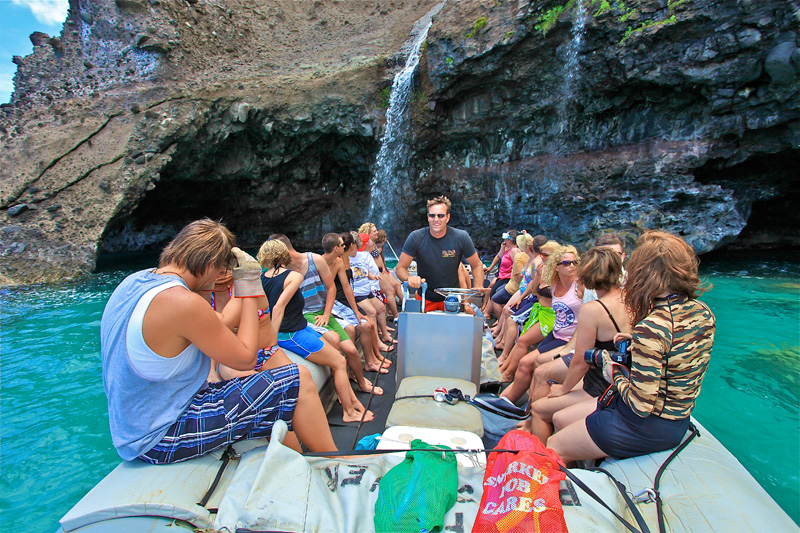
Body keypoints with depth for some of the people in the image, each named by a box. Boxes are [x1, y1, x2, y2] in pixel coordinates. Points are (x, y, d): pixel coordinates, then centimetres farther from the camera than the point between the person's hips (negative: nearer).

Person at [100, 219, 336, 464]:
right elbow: (246, 358, -16)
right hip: (161, 439, -9)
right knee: (299, 381, -10)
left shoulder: (133, 281, 1)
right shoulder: (184, 303, -28)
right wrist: (248, 290, -12)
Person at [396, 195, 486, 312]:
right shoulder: (416, 238, -16)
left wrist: (477, 287, -20)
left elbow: (477, 265, -1)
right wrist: (409, 278, -35)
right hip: (425, 299, 0)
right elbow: (400, 268, -12)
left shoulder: (461, 237, -14)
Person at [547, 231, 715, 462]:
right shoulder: (703, 312, -4)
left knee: (553, 447, 8)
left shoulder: (652, 328, -31)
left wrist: (616, 374, -10)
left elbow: (641, 405, -27)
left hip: (646, 427, -9)